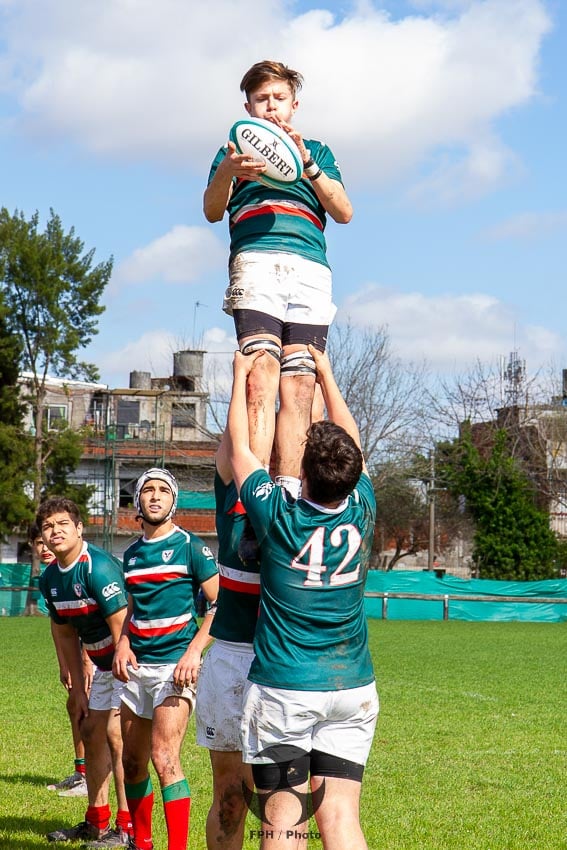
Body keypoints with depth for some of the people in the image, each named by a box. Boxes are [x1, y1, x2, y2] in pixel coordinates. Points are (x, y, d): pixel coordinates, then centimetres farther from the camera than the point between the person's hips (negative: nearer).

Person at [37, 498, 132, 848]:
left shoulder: (98, 567, -25)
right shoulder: (50, 578, 2)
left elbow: (122, 628, -26)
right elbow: (66, 634, 12)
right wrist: (78, 689, 12)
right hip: (105, 663, 9)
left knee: (116, 733, -14)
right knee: (92, 731, 11)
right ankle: (97, 821, 22)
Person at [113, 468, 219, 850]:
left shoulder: (189, 546, -5)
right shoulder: (132, 554, 13)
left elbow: (220, 604, -8)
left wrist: (194, 651, -17)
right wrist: (123, 643, 4)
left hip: (175, 665, -6)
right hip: (137, 667, 7)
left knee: (164, 757, -19)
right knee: (133, 762, 10)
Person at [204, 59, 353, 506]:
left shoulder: (317, 151, 29)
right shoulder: (235, 150, 26)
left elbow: (344, 212, 13)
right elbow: (212, 211, 10)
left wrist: (306, 163, -1)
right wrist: (227, 171, -12)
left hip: (311, 267, 2)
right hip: (256, 261, -2)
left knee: (299, 386, -12)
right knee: (261, 377, -22)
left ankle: (289, 490, -18)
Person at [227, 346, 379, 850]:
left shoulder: (279, 518, -11)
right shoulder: (361, 512, -4)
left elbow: (240, 447, 5)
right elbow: (352, 443, 15)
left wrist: (242, 375, 18)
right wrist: (326, 374, 27)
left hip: (282, 690, -3)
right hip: (352, 689, 3)